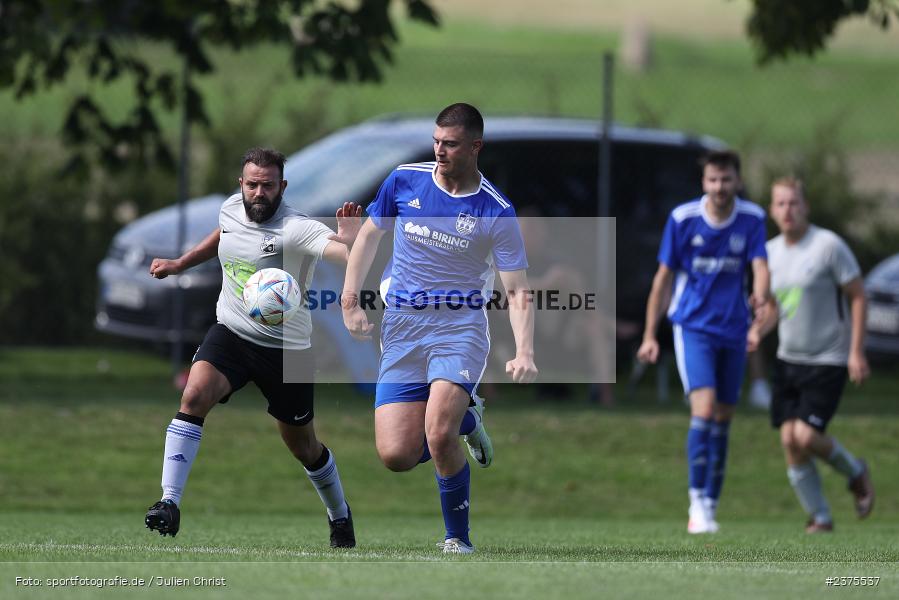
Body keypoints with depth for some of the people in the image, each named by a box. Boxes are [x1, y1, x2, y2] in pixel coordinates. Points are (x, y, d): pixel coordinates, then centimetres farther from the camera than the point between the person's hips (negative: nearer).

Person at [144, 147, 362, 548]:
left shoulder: (297, 229, -20)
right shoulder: (231, 210, -1)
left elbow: (350, 255, -36)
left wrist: (351, 237, -56)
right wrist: (180, 264, 30)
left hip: (286, 347, -3)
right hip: (230, 334, 3)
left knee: (303, 447, 12)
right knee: (195, 394, -26)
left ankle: (339, 516, 40)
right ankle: (169, 503, -27)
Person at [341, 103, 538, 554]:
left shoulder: (496, 212, -7)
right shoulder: (404, 181, 1)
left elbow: (517, 291, -7)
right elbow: (370, 234, 17)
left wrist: (524, 353, -21)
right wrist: (350, 300, 8)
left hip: (459, 328, -3)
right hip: (401, 328, 3)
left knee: (438, 436, -26)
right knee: (396, 456, -8)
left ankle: (458, 537, -3)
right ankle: (466, 418, 24)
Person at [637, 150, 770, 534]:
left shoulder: (752, 219, 0)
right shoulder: (683, 218, -5)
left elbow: (760, 265, -10)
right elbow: (664, 276, 2)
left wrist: (760, 296, -34)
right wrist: (650, 336, 2)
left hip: (733, 330, 3)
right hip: (693, 327, -3)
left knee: (722, 420, 7)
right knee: (704, 408, -20)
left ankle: (710, 506, 16)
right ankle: (698, 502, -18)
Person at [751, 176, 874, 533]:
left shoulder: (828, 246, -12)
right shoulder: (771, 252, 8)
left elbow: (857, 296, -8)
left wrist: (856, 352, -14)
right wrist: (755, 333, 0)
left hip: (828, 362, -6)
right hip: (788, 360, 6)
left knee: (806, 436, -17)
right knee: (789, 440, -3)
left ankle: (856, 474, 12)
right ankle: (819, 518, 12)